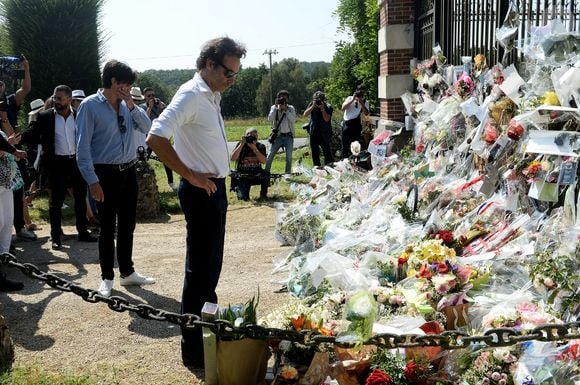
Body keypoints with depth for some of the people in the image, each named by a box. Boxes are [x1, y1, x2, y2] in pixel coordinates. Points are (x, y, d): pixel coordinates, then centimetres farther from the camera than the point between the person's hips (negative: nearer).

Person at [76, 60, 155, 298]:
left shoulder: (126, 105, 7)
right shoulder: (90, 105, -10)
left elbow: (147, 128, 5)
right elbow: (83, 146, -13)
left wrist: (132, 106, -7)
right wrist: (92, 180, -17)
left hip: (129, 171, 6)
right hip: (106, 173, -6)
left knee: (127, 225, 14)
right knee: (108, 228, 2)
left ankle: (127, 273, 27)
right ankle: (107, 278, 15)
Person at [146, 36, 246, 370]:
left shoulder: (212, 96, 12)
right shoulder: (191, 96, -16)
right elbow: (156, 139, -27)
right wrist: (191, 176, -22)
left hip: (215, 188, 9)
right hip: (201, 191, -9)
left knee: (211, 266, 20)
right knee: (201, 269, -2)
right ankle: (194, 349, 8)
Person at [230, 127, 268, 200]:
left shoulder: (261, 146, -2)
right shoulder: (241, 145, -6)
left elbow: (263, 161, -17)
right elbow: (232, 158, -20)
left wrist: (254, 148, -24)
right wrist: (241, 145, -25)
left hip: (256, 175, 2)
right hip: (242, 176, -1)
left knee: (265, 174, -32)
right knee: (243, 197, -20)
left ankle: (263, 194, -3)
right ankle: (237, 188, 19)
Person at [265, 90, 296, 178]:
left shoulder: (291, 108, 7)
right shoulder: (274, 108, 6)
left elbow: (293, 119, -9)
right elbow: (270, 119, -10)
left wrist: (286, 110, -14)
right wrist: (276, 107, -12)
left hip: (288, 136, 1)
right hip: (278, 136, 0)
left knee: (289, 156, -3)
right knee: (270, 155, -6)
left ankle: (288, 173, 6)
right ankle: (266, 172, -1)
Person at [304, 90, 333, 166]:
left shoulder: (328, 107, -5)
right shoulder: (312, 105, 3)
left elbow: (327, 119, -16)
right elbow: (305, 114, -10)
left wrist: (322, 109, -21)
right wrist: (313, 106, -18)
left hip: (324, 134, -3)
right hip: (314, 132, 3)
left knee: (327, 152, -4)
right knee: (315, 152, 9)